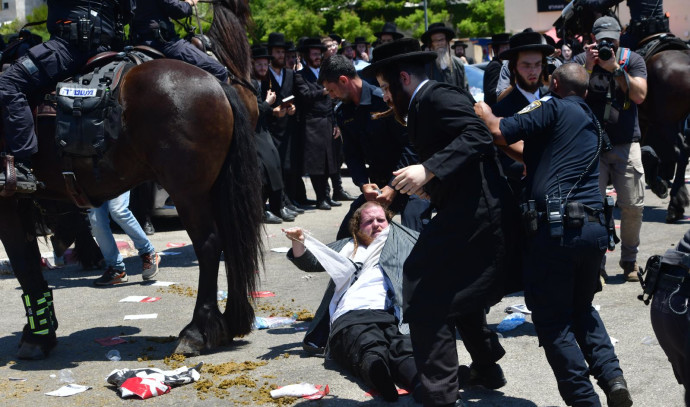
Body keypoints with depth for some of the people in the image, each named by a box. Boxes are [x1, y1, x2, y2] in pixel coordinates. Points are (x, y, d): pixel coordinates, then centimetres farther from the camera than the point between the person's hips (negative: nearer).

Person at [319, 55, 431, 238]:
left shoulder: (384, 100, -17)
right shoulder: (342, 112, 6)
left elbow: (410, 146, -18)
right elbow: (352, 155, 7)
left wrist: (393, 188, -21)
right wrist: (363, 184, -13)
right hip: (378, 185, 7)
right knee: (345, 236, 6)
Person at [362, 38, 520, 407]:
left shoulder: (439, 97, -12)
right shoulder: (424, 105, 17)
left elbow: (477, 136, -27)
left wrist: (427, 170, -34)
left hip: (474, 213, -11)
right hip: (470, 213, 11)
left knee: (427, 303, -10)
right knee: (462, 294, 26)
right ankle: (486, 368, 41)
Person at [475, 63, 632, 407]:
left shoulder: (554, 108, 0)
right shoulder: (591, 123, 24)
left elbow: (500, 132, -9)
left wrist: (485, 114, 11)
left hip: (556, 226, -7)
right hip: (594, 226, 7)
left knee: (552, 319, 3)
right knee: (581, 308, 25)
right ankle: (611, 376, 7)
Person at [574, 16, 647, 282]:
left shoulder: (632, 60, 5)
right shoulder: (582, 60, 3)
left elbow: (639, 95, -10)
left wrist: (615, 68, -16)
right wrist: (589, 67, -17)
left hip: (626, 143, 1)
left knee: (633, 205, -2)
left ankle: (629, 260, 17)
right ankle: (596, 263, 1)